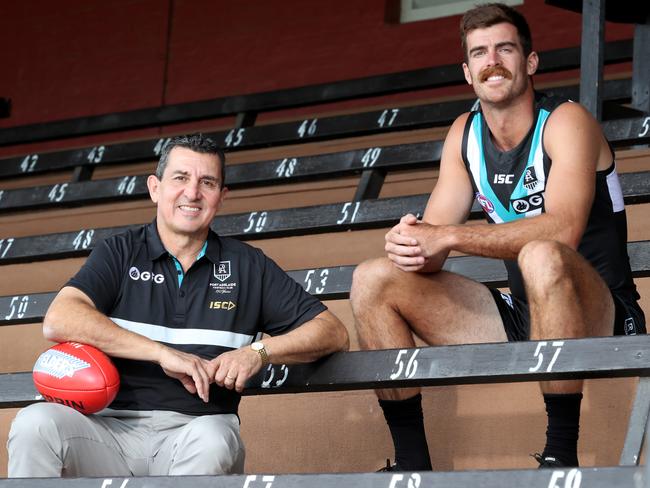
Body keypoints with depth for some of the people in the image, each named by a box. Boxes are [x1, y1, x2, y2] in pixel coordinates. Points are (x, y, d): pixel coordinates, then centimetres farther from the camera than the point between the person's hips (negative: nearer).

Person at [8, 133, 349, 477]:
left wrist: (259, 351, -5)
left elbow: (332, 333, 13)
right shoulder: (121, 253, 12)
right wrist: (163, 352, -13)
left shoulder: (248, 266, 15)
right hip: (114, 427, 0)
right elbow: (59, 320, -7)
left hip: (194, 434, 0)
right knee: (35, 423, -30)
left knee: (211, 442, -37)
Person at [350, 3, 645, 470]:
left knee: (541, 256, -40)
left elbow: (563, 229, -29)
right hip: (521, 317, 7)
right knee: (373, 280, -3)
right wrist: (411, 245, -24)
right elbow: (432, 244, 2)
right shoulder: (465, 134, 7)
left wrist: (450, 236, -32)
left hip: (600, 317, -7)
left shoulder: (565, 122, -11)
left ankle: (561, 452, -32)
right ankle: (412, 464, -6)